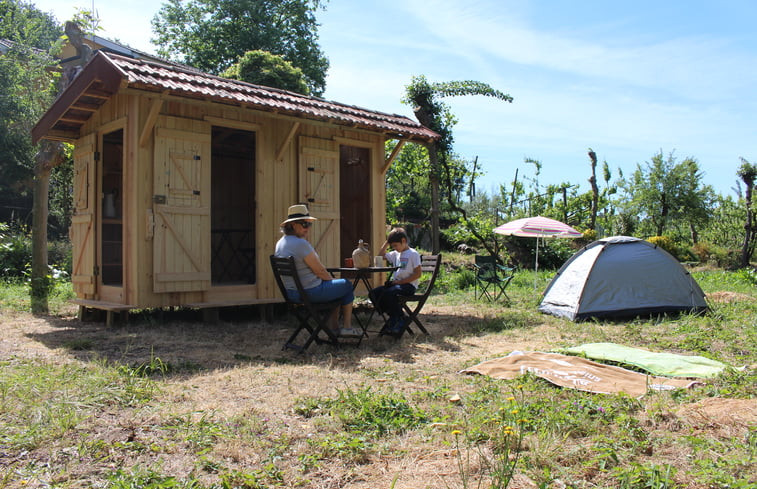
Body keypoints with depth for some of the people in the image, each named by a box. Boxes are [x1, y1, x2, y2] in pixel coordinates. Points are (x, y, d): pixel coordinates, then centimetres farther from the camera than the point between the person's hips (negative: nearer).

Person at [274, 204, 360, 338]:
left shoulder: (280, 243, 7)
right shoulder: (301, 244, -24)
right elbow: (320, 271, -17)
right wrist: (331, 279, 1)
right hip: (309, 292, -10)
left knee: (333, 285, 31)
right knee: (347, 285, 11)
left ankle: (334, 328, 32)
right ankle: (347, 327, 18)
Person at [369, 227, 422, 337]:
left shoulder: (413, 254, -5)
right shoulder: (395, 254, 17)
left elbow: (418, 274, -12)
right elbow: (381, 255, 29)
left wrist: (398, 282, -16)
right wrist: (387, 242, 15)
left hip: (408, 285, -8)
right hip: (396, 284, 8)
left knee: (387, 293, -34)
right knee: (373, 293, -13)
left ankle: (401, 319, -16)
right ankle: (394, 318, -10)